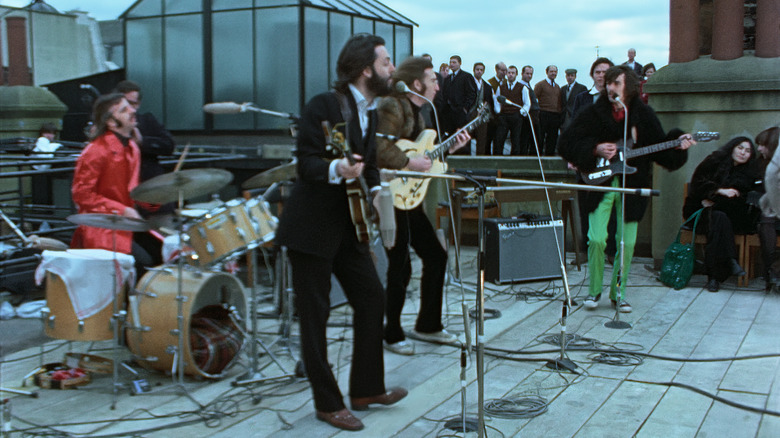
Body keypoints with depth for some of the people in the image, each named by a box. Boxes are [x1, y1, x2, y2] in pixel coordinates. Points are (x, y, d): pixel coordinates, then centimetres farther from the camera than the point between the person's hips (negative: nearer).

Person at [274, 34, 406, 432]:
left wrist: (375, 190, 0)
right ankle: (328, 404, 12)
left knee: (373, 299, 10)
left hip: (348, 226, 8)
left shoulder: (370, 112, 10)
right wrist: (337, 169, -37)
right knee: (315, 316, 0)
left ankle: (367, 388, 24)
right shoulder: (324, 105, -15)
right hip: (312, 228, -8)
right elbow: (305, 163, -19)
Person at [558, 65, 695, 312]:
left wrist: (677, 144, -13)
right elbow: (565, 144, -3)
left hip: (632, 186, 2)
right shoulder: (594, 113, -2)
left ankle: (618, 292, 19)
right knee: (597, 239, -10)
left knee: (627, 243, 2)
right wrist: (595, 150, -15)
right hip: (601, 184, -1)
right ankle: (594, 290, 10)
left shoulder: (643, 115, 3)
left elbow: (658, 147, 5)